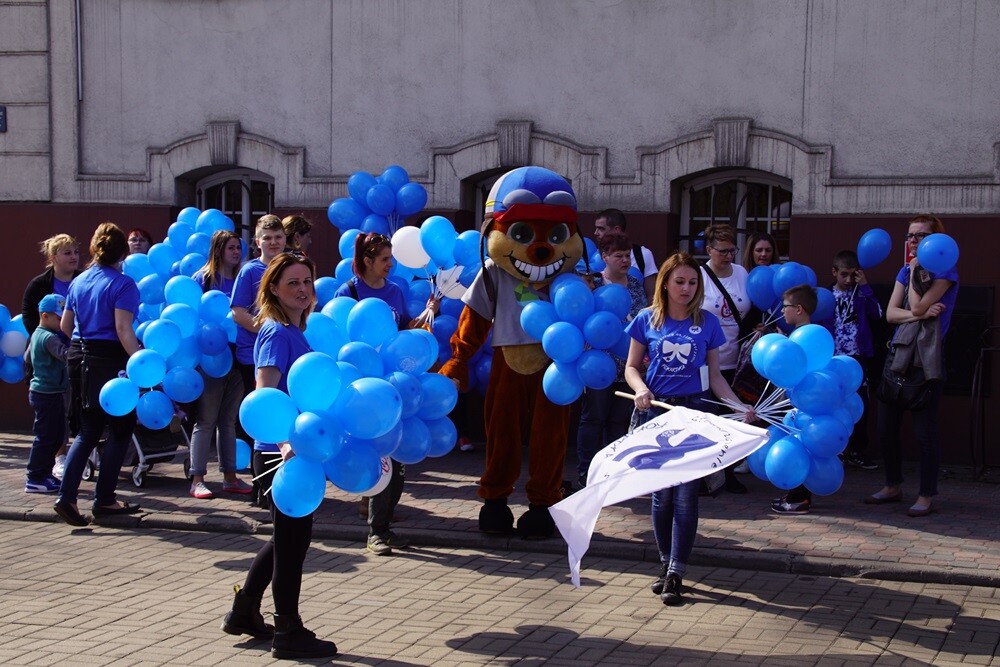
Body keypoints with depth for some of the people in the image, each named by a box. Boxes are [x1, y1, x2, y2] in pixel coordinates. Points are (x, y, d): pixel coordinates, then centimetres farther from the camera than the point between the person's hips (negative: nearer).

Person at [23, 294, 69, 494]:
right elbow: (65, 354, -34)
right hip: (48, 393, -10)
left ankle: (43, 474, 22)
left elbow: (28, 356, 24)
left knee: (56, 435, 16)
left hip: (42, 392, 10)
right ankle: (34, 479, 2)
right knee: (45, 436, -4)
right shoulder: (49, 338, -19)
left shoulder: (37, 335, 12)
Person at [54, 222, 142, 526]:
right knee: (120, 432, 7)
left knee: (87, 432, 13)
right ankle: (104, 499, 11)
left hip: (87, 361, 7)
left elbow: (65, 325, 15)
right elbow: (123, 330, -21)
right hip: (114, 362, -7)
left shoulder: (79, 282, 9)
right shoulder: (122, 284, -11)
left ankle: (67, 496, 0)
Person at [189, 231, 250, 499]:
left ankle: (230, 477, 17)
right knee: (206, 420, -2)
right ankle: (197, 479, 2)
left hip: (236, 356, 5)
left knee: (229, 419, 11)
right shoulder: (203, 278, -3)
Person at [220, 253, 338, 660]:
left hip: (299, 446, 9)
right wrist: (285, 441, -36)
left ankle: (244, 610, 32)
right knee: (293, 536, 0)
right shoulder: (276, 332, -14)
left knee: (289, 534, 19)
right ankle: (288, 633, 11)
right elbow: (265, 393, -24)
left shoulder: (297, 330, 12)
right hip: (285, 449, -9)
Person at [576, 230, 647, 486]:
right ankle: (586, 472, 7)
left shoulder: (636, 285, 11)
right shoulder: (593, 283, -5)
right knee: (594, 418, 0)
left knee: (620, 419, 9)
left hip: (628, 366, 5)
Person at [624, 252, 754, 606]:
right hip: (655, 411, 1)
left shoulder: (707, 323, 4)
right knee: (661, 493, 6)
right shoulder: (647, 320, 3)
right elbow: (632, 367, 9)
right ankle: (666, 563, 21)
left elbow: (714, 375, 8)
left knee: (685, 494, -6)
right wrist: (640, 389, -12)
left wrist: (740, 405, -5)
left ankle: (676, 574, -4)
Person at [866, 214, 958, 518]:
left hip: (927, 358, -7)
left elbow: (918, 306, -17)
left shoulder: (945, 272, -5)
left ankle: (927, 496, 4)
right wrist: (922, 314, -13)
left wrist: (915, 272, -6)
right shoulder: (905, 271, 14)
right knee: (886, 426, 9)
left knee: (924, 430, -4)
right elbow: (891, 313, 3)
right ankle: (893, 486, 24)